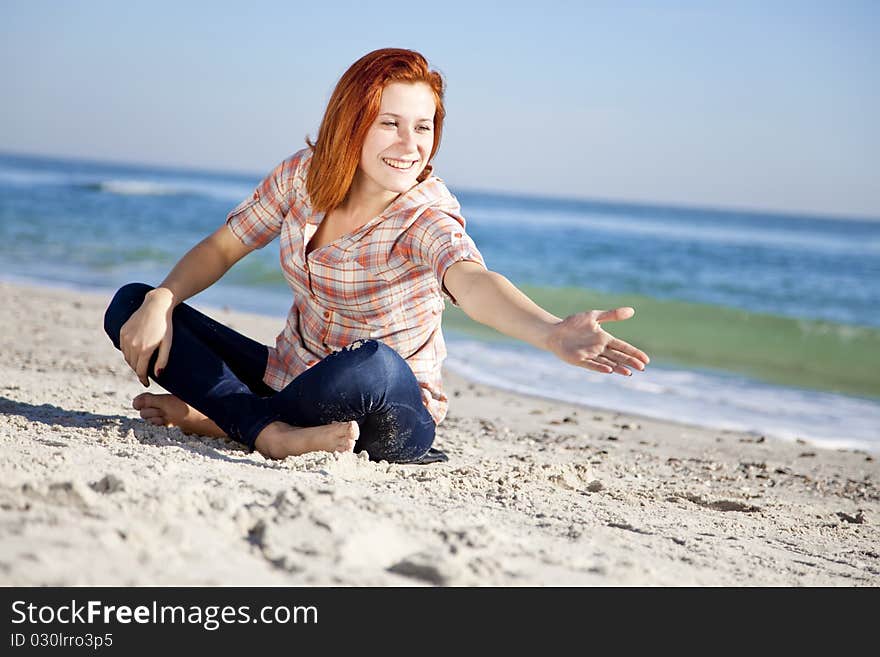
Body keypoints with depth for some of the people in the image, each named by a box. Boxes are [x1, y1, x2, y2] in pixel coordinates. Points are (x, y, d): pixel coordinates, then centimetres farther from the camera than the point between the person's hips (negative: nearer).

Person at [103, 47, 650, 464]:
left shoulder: (427, 218, -22)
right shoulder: (304, 175, -6)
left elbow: (471, 281, -44)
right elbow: (223, 247, 5)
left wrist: (554, 334, -65)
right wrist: (159, 303, -14)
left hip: (390, 417, -6)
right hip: (286, 376, 6)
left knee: (370, 363, -42)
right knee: (131, 304, -5)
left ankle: (218, 416, -18)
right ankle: (269, 430, -25)